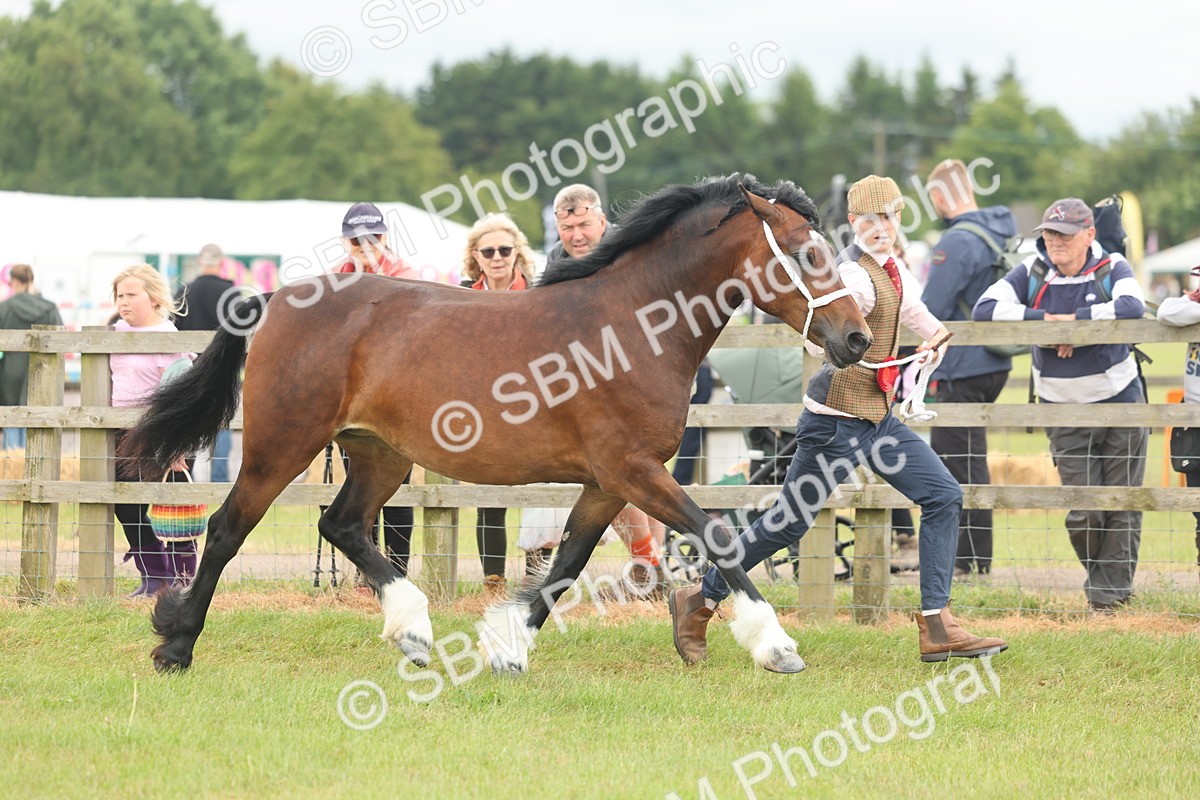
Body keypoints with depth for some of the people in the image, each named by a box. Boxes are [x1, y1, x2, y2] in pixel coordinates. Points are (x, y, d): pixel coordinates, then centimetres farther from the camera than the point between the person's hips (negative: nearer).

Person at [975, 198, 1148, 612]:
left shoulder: (1112, 268, -6)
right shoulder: (1031, 273, -1)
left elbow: (1132, 308, -26)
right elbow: (985, 308, -14)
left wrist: (1072, 321, -24)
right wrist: (1045, 320, -20)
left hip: (1121, 403, -1)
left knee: (1123, 507, 1)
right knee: (1083, 512, -2)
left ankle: (1110, 593, 12)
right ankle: (1099, 579, 22)